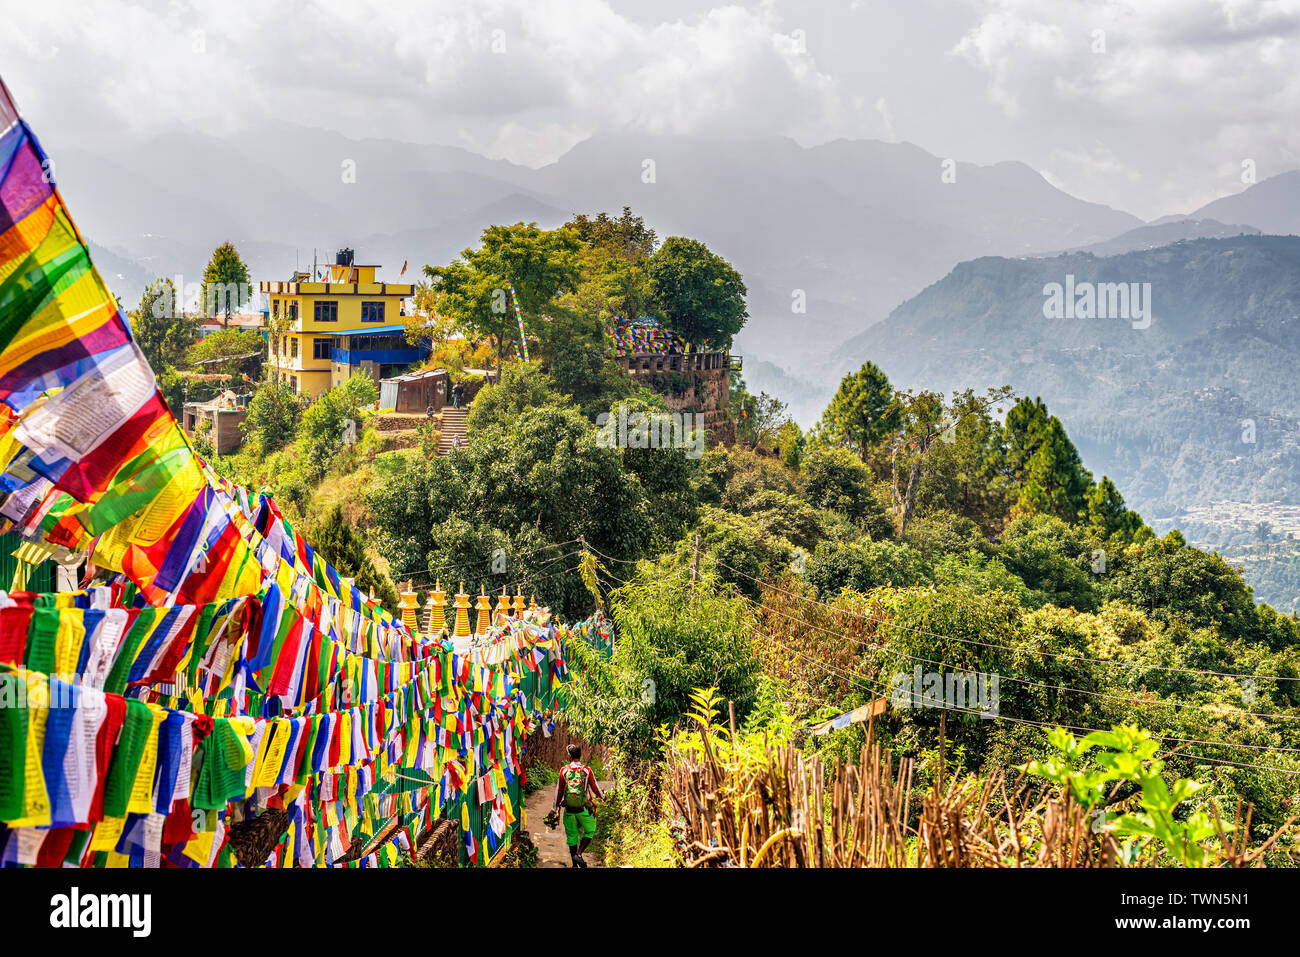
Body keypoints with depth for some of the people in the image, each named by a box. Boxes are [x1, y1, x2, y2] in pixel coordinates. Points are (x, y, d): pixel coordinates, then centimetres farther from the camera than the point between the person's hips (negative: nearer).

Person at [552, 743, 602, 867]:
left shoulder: (564, 770, -1)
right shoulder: (587, 770, -5)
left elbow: (559, 791, 4)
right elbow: (595, 787, 3)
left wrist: (555, 808, 16)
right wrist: (601, 796, 25)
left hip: (569, 810, 2)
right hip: (584, 809, -2)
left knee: (572, 836, 12)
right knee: (589, 831, 16)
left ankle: (575, 864, 14)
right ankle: (579, 854, -2)